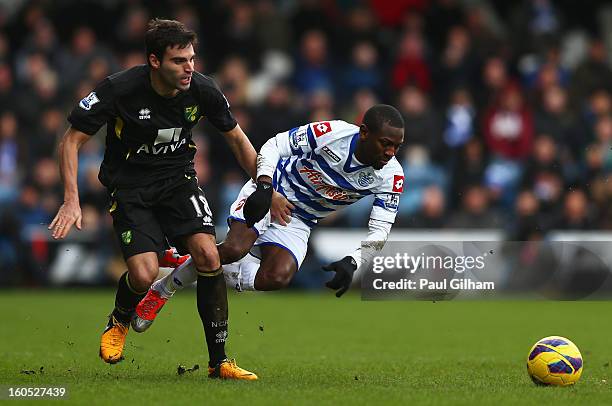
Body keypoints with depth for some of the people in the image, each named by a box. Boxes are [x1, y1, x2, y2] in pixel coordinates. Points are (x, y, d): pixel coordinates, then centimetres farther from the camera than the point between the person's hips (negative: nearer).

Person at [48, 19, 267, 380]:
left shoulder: (203, 90, -13)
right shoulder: (120, 89, -23)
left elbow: (236, 137, 6)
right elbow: (72, 140, -13)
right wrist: (72, 201, -21)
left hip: (178, 178, 3)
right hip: (130, 185, -3)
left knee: (208, 256, -19)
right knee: (145, 274, -20)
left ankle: (219, 361, -8)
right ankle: (119, 322, 18)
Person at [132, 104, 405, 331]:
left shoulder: (390, 177, -15)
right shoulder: (333, 134, -23)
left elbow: (379, 232, -15)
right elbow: (274, 146, -12)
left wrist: (352, 262, -33)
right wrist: (264, 185, -29)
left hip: (297, 223, 4)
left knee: (277, 278, -23)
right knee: (235, 249, -29)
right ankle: (164, 288, -7)